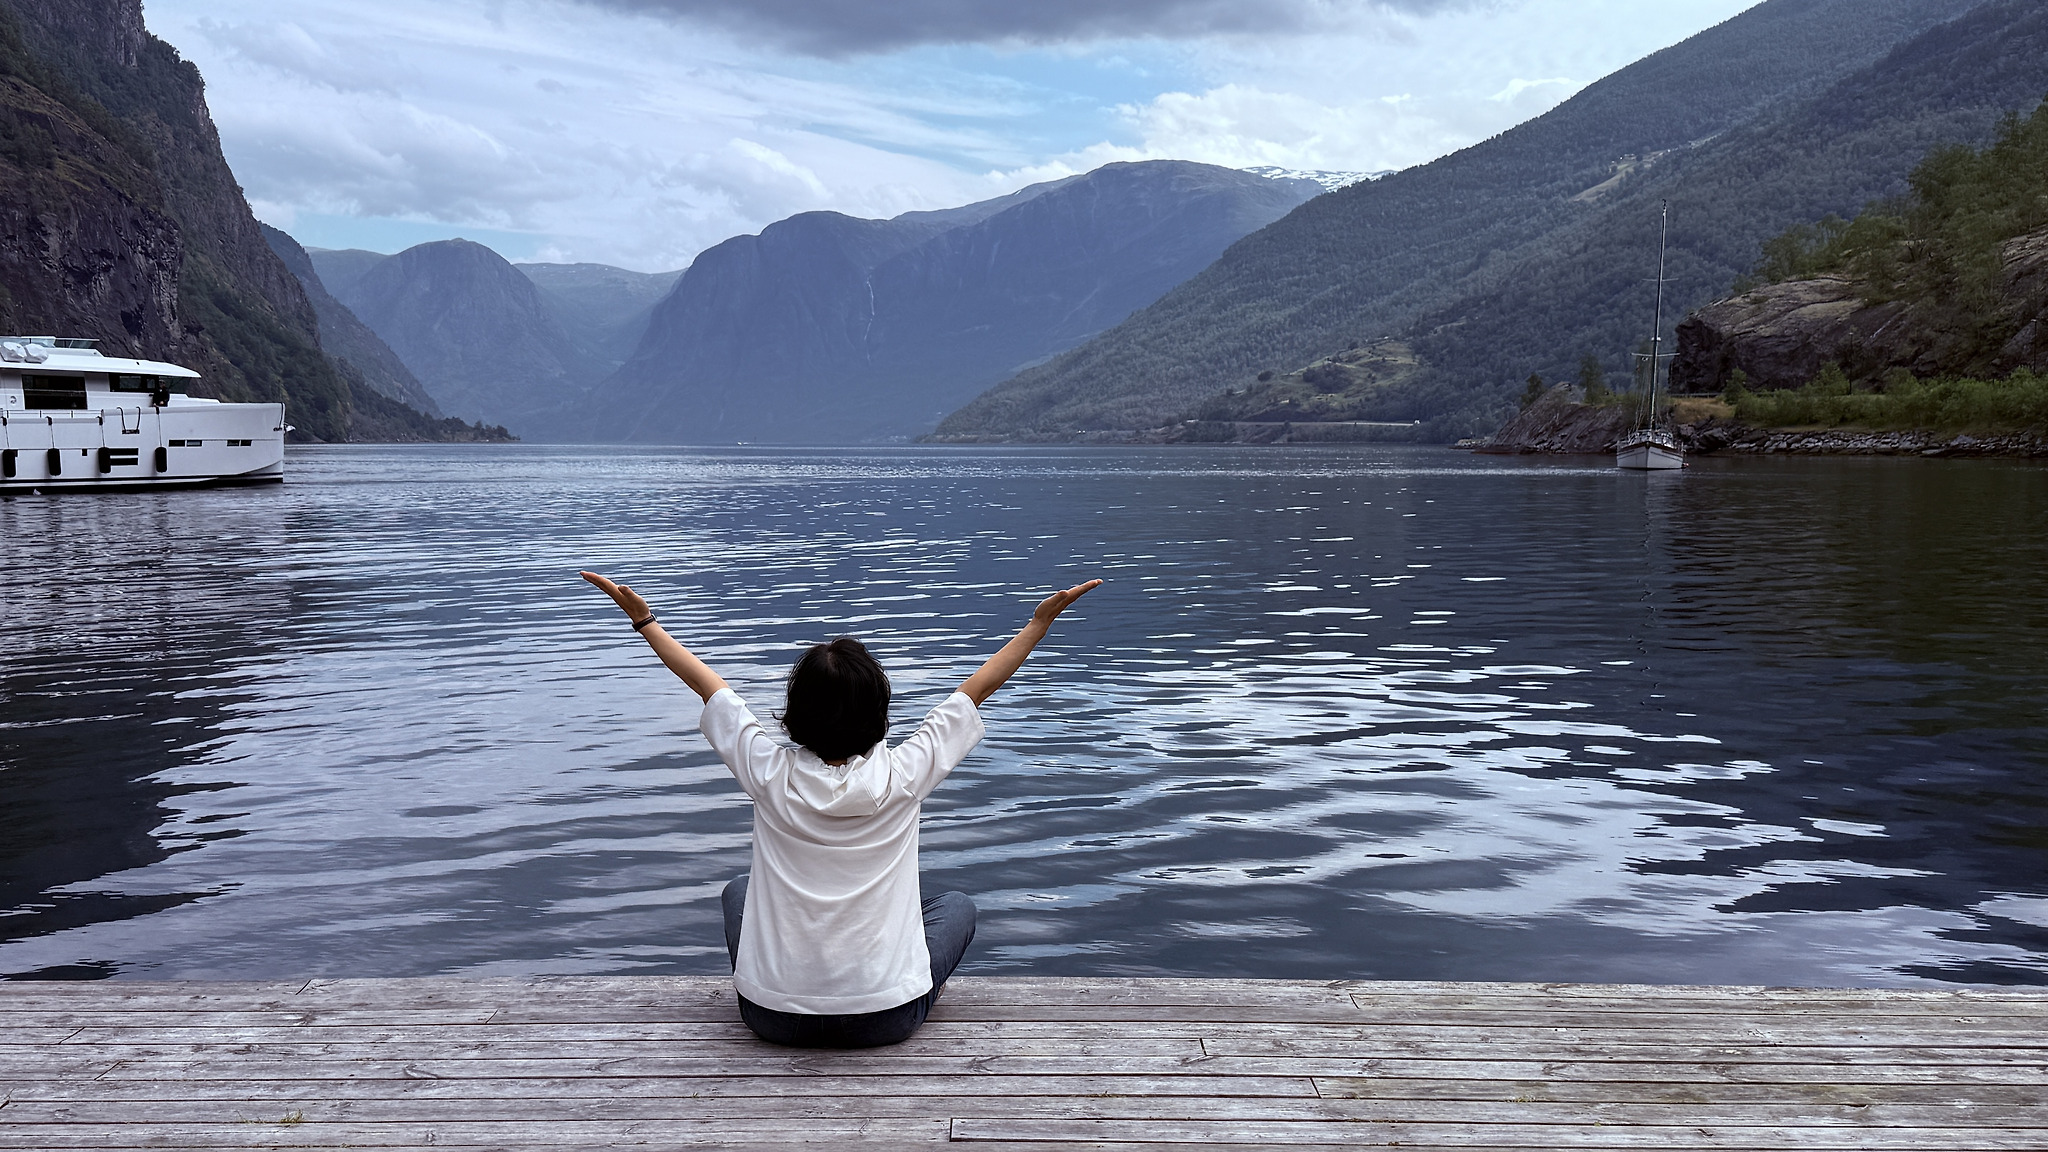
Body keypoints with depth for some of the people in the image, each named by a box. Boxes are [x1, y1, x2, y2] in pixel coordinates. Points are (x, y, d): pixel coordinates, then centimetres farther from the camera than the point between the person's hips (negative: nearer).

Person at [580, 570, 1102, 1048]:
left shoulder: (770, 776, -11)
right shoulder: (902, 777, -13)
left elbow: (708, 685, 2)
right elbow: (976, 690, -2)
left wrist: (643, 619, 13)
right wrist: (1040, 622, 7)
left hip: (775, 1019, 1)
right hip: (886, 1021, -1)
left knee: (738, 891, 30)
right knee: (956, 905, 26)